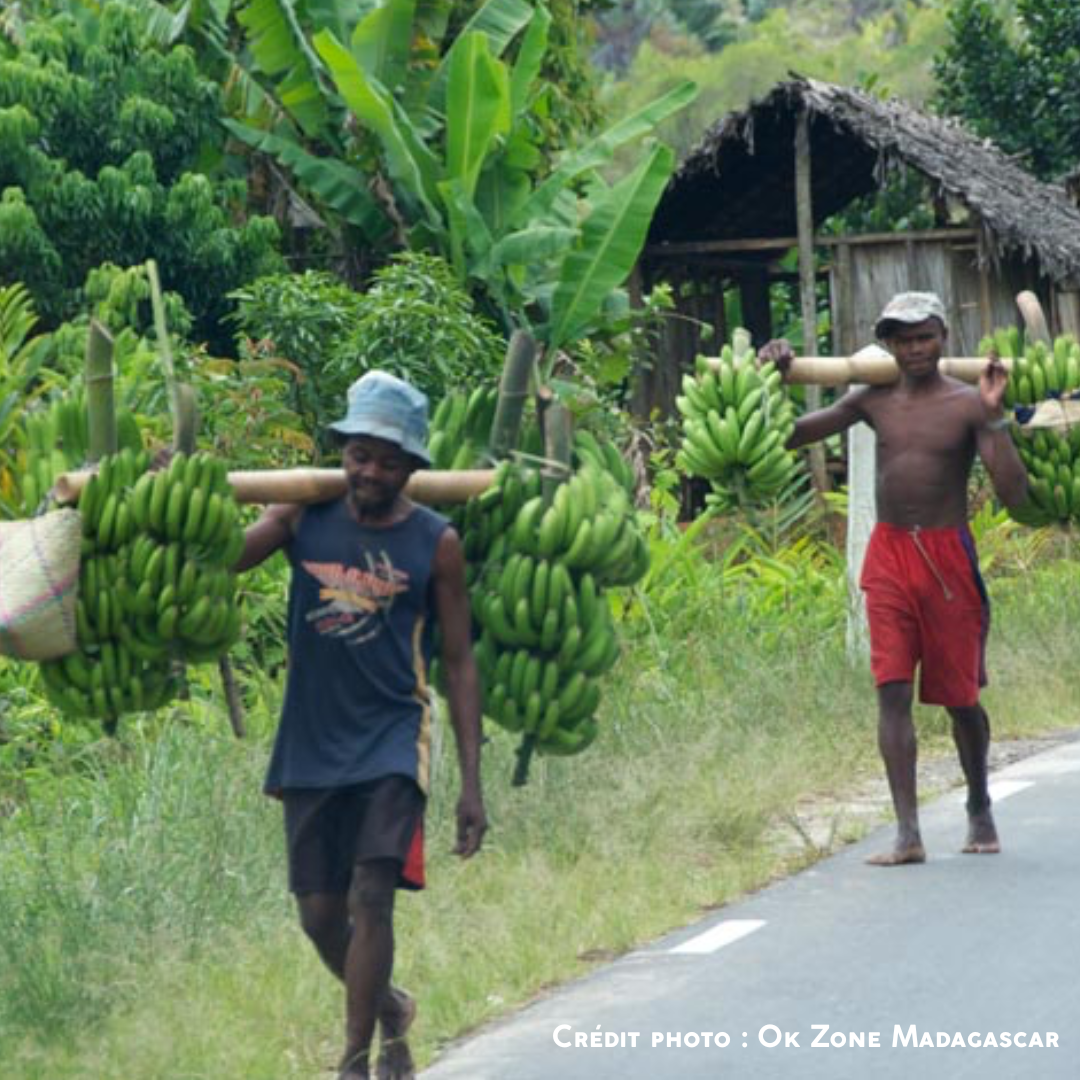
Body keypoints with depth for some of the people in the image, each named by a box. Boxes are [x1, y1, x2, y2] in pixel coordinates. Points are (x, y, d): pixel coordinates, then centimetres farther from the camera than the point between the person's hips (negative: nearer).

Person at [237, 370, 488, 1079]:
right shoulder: (304, 517, 2)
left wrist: (472, 782, -4)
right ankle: (389, 1009, 37)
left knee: (372, 898, -15)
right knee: (320, 914, 9)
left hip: (393, 741, -3)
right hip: (312, 746, 3)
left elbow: (459, 664, 0)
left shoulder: (436, 544, -3)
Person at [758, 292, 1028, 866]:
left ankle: (980, 809, 32)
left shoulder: (966, 404, -6)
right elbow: (787, 436, 11)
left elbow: (1014, 492, -14)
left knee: (959, 695, 8)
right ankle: (907, 834, -12)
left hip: (947, 558, -2)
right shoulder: (873, 401, 5)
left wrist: (994, 416, -23)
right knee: (892, 691, -8)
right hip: (888, 556, 3)